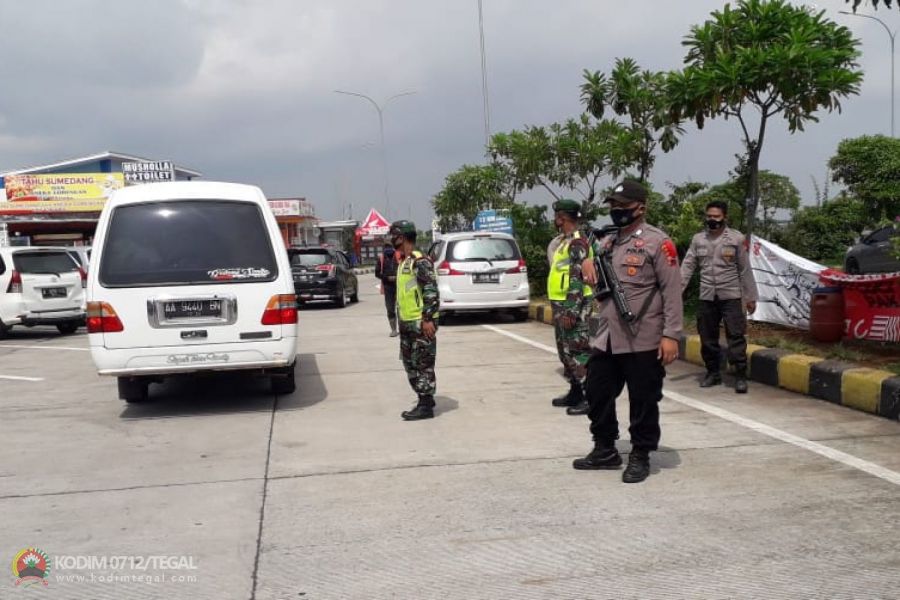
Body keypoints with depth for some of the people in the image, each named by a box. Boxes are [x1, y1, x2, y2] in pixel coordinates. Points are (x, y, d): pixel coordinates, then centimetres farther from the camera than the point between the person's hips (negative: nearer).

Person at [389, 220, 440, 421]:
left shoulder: (420, 261, -14)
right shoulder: (404, 262, 17)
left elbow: (432, 292, -19)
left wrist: (428, 319, -23)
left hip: (421, 323, -10)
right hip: (407, 323, 10)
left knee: (424, 364, -3)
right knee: (410, 363, 14)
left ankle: (426, 406, 3)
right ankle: (424, 401, 23)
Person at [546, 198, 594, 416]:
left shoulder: (577, 243, -14)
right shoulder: (563, 241, 17)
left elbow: (577, 280, -20)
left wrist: (571, 311, -24)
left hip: (571, 305, -10)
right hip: (560, 304, 10)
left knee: (577, 352, -8)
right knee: (565, 351, 16)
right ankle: (575, 392, 25)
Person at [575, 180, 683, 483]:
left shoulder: (657, 241, -7)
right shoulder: (606, 241, 14)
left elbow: (672, 291, -10)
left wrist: (670, 334, -17)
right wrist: (587, 261, 6)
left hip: (642, 342, -7)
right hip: (604, 340, 7)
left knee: (643, 402, 4)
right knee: (597, 395, 14)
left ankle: (640, 457, 19)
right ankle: (605, 450, 30)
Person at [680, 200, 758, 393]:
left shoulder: (737, 238, -2)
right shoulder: (698, 239, 6)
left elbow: (745, 270, 0)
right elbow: (688, 266, 4)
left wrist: (750, 296, 0)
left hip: (731, 296, -3)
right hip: (707, 297, 4)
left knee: (736, 336, -5)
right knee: (707, 337, 10)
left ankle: (740, 376, 1)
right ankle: (713, 372, 23)